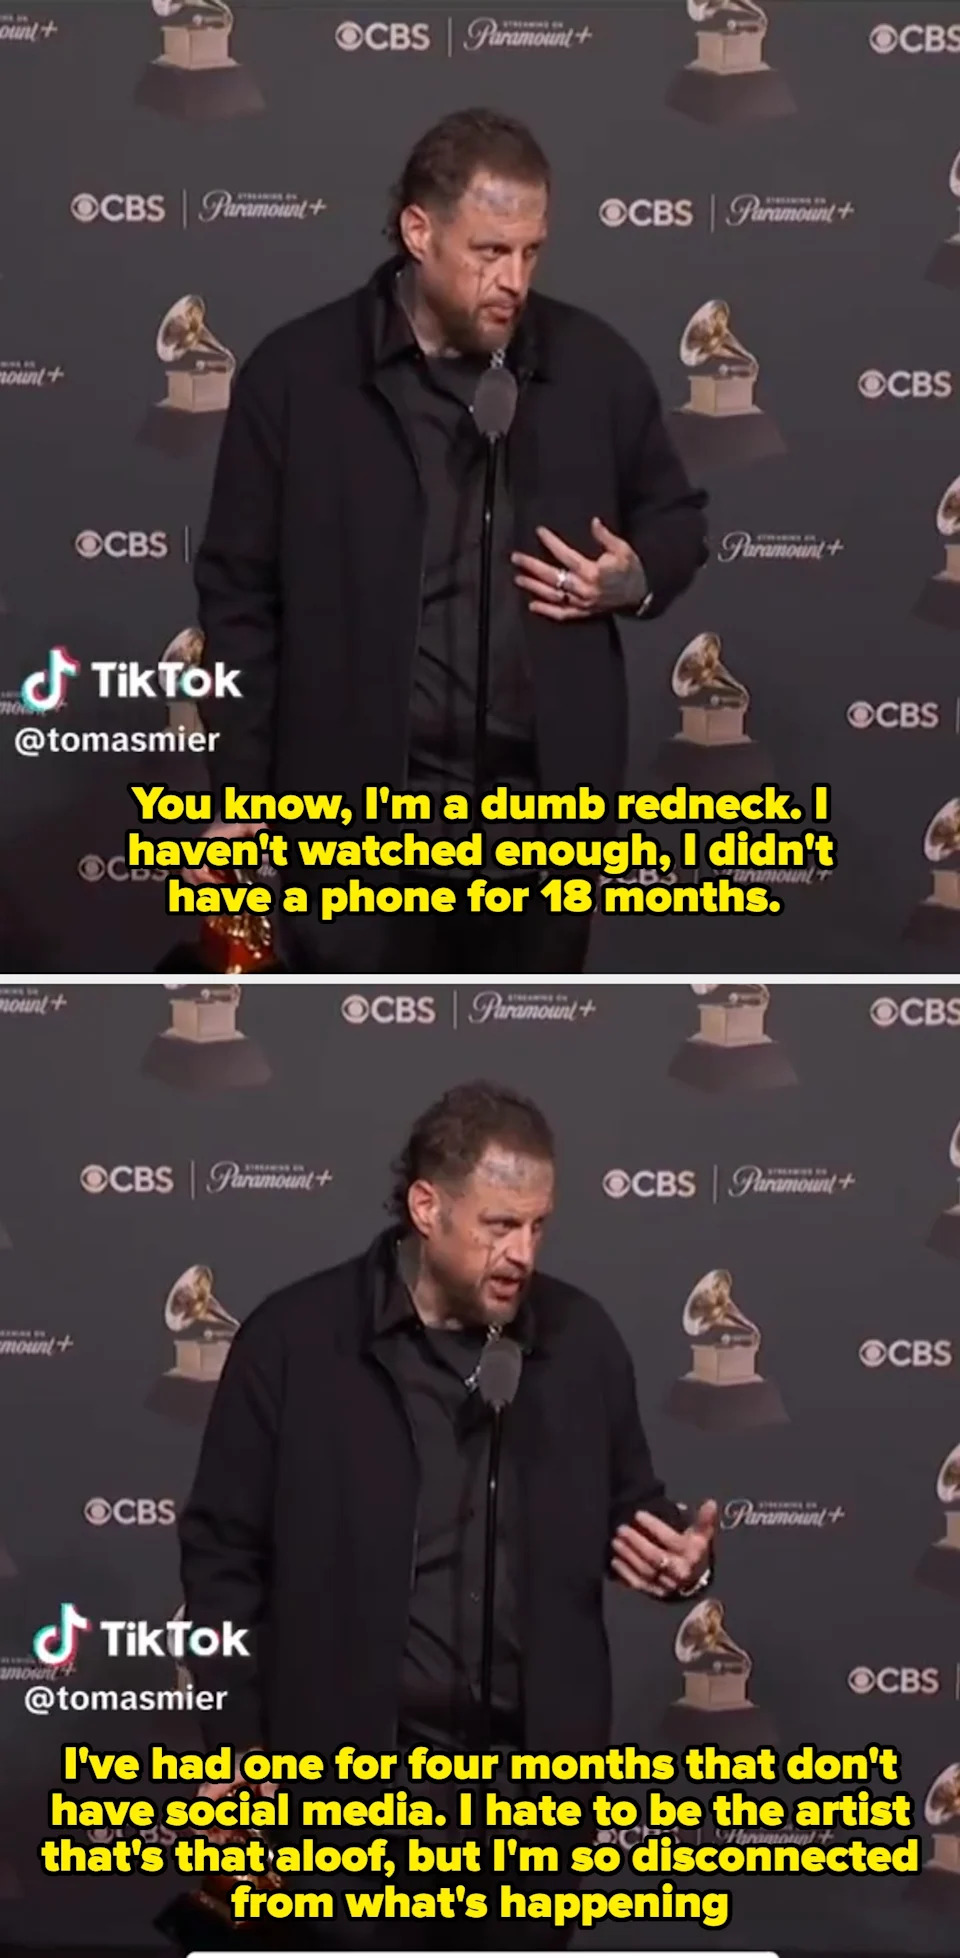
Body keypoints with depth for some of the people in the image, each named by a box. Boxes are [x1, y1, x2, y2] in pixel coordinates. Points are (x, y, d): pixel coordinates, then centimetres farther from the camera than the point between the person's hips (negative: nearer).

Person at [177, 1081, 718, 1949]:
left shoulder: (582, 1337, 3)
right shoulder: (294, 1338, -6)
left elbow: (628, 1507, 16)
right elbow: (225, 1553, -2)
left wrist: (680, 1554, -7)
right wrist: (237, 1757, -5)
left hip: (535, 1772, 3)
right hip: (353, 1774, -3)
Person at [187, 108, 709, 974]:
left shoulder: (596, 365, 2)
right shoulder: (296, 373, -4)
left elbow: (678, 519, 18)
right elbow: (241, 594, 0)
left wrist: (638, 578, -6)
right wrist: (239, 796, -3)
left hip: (546, 802, 2)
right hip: (361, 806, -2)